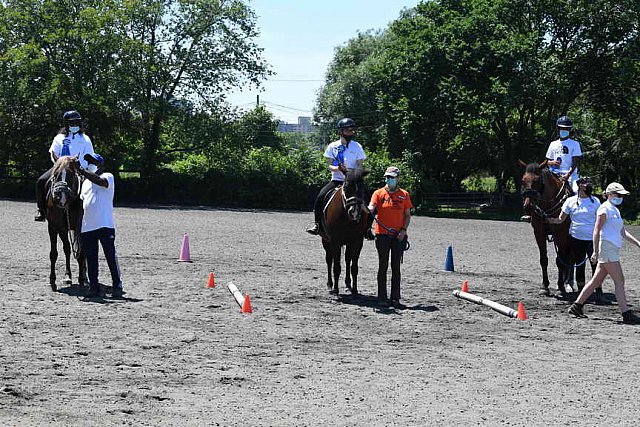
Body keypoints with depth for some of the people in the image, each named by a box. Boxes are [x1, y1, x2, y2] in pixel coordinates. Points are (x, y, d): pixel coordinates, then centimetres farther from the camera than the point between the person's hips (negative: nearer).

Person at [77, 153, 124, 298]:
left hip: (105, 225, -7)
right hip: (86, 227, 7)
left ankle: (117, 286, 0)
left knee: (111, 256, -5)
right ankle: (93, 287, 10)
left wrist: (82, 171, -30)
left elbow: (100, 181, -23)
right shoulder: (86, 182, 22)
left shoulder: (108, 177, 1)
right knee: (90, 258, 6)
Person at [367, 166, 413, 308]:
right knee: (383, 266, 4)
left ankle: (395, 299, 8)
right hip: (382, 235, -1)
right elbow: (371, 207, -14)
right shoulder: (379, 193, 0)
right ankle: (382, 297, 11)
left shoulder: (404, 195, 5)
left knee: (396, 267, 4)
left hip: (398, 236, 1)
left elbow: (407, 215, 7)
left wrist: (404, 230, -7)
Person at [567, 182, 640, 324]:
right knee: (619, 280, -11)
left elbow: (623, 232, 24)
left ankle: (576, 306, 16)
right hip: (607, 247, -10)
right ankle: (626, 314, -13)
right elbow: (596, 231, -12)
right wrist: (595, 252, -16)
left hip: (613, 249, 10)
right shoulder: (605, 209, -8)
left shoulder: (615, 210, 21)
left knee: (597, 281, 11)